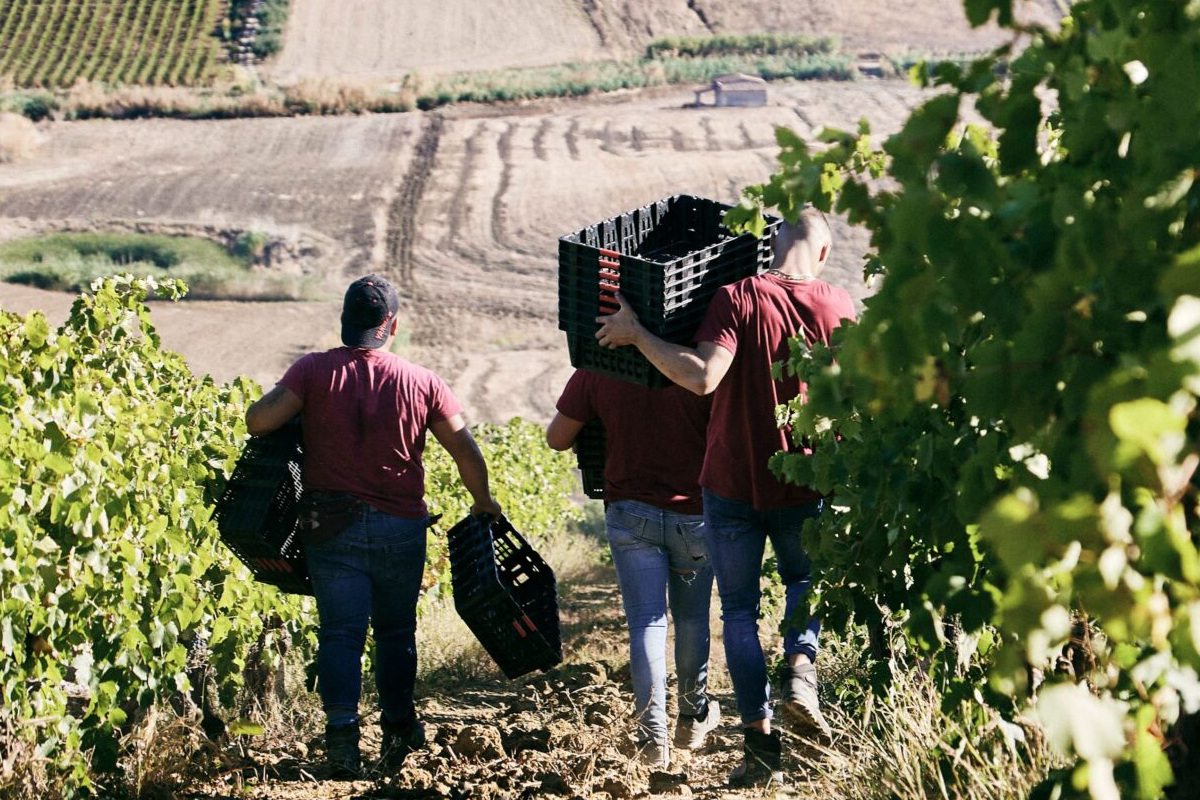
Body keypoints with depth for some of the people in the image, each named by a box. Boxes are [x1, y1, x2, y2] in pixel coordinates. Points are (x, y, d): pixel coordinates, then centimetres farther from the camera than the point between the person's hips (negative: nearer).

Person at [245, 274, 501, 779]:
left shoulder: (314, 370, -6)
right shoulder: (422, 383, -2)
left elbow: (260, 420, -15)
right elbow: (465, 450, 0)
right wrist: (483, 503, 16)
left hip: (332, 525, -1)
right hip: (401, 528, 1)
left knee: (340, 631, 1)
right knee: (396, 630, 17)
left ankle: (342, 723, -16)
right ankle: (398, 731, 26)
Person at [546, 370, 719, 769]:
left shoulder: (596, 373, -8)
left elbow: (556, 438, 1)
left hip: (631, 513, 0)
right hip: (693, 512, 0)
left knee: (646, 622, 0)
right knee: (692, 617, 17)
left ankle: (653, 736, -9)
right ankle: (694, 716, 32)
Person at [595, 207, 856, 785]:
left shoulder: (739, 299, -15)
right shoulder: (837, 307, -4)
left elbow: (702, 376, -27)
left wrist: (636, 334, -19)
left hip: (734, 486, -2)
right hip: (805, 483, 2)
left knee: (739, 610, 9)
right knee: (804, 579, 28)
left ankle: (760, 742, 5)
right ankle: (800, 667, 2)